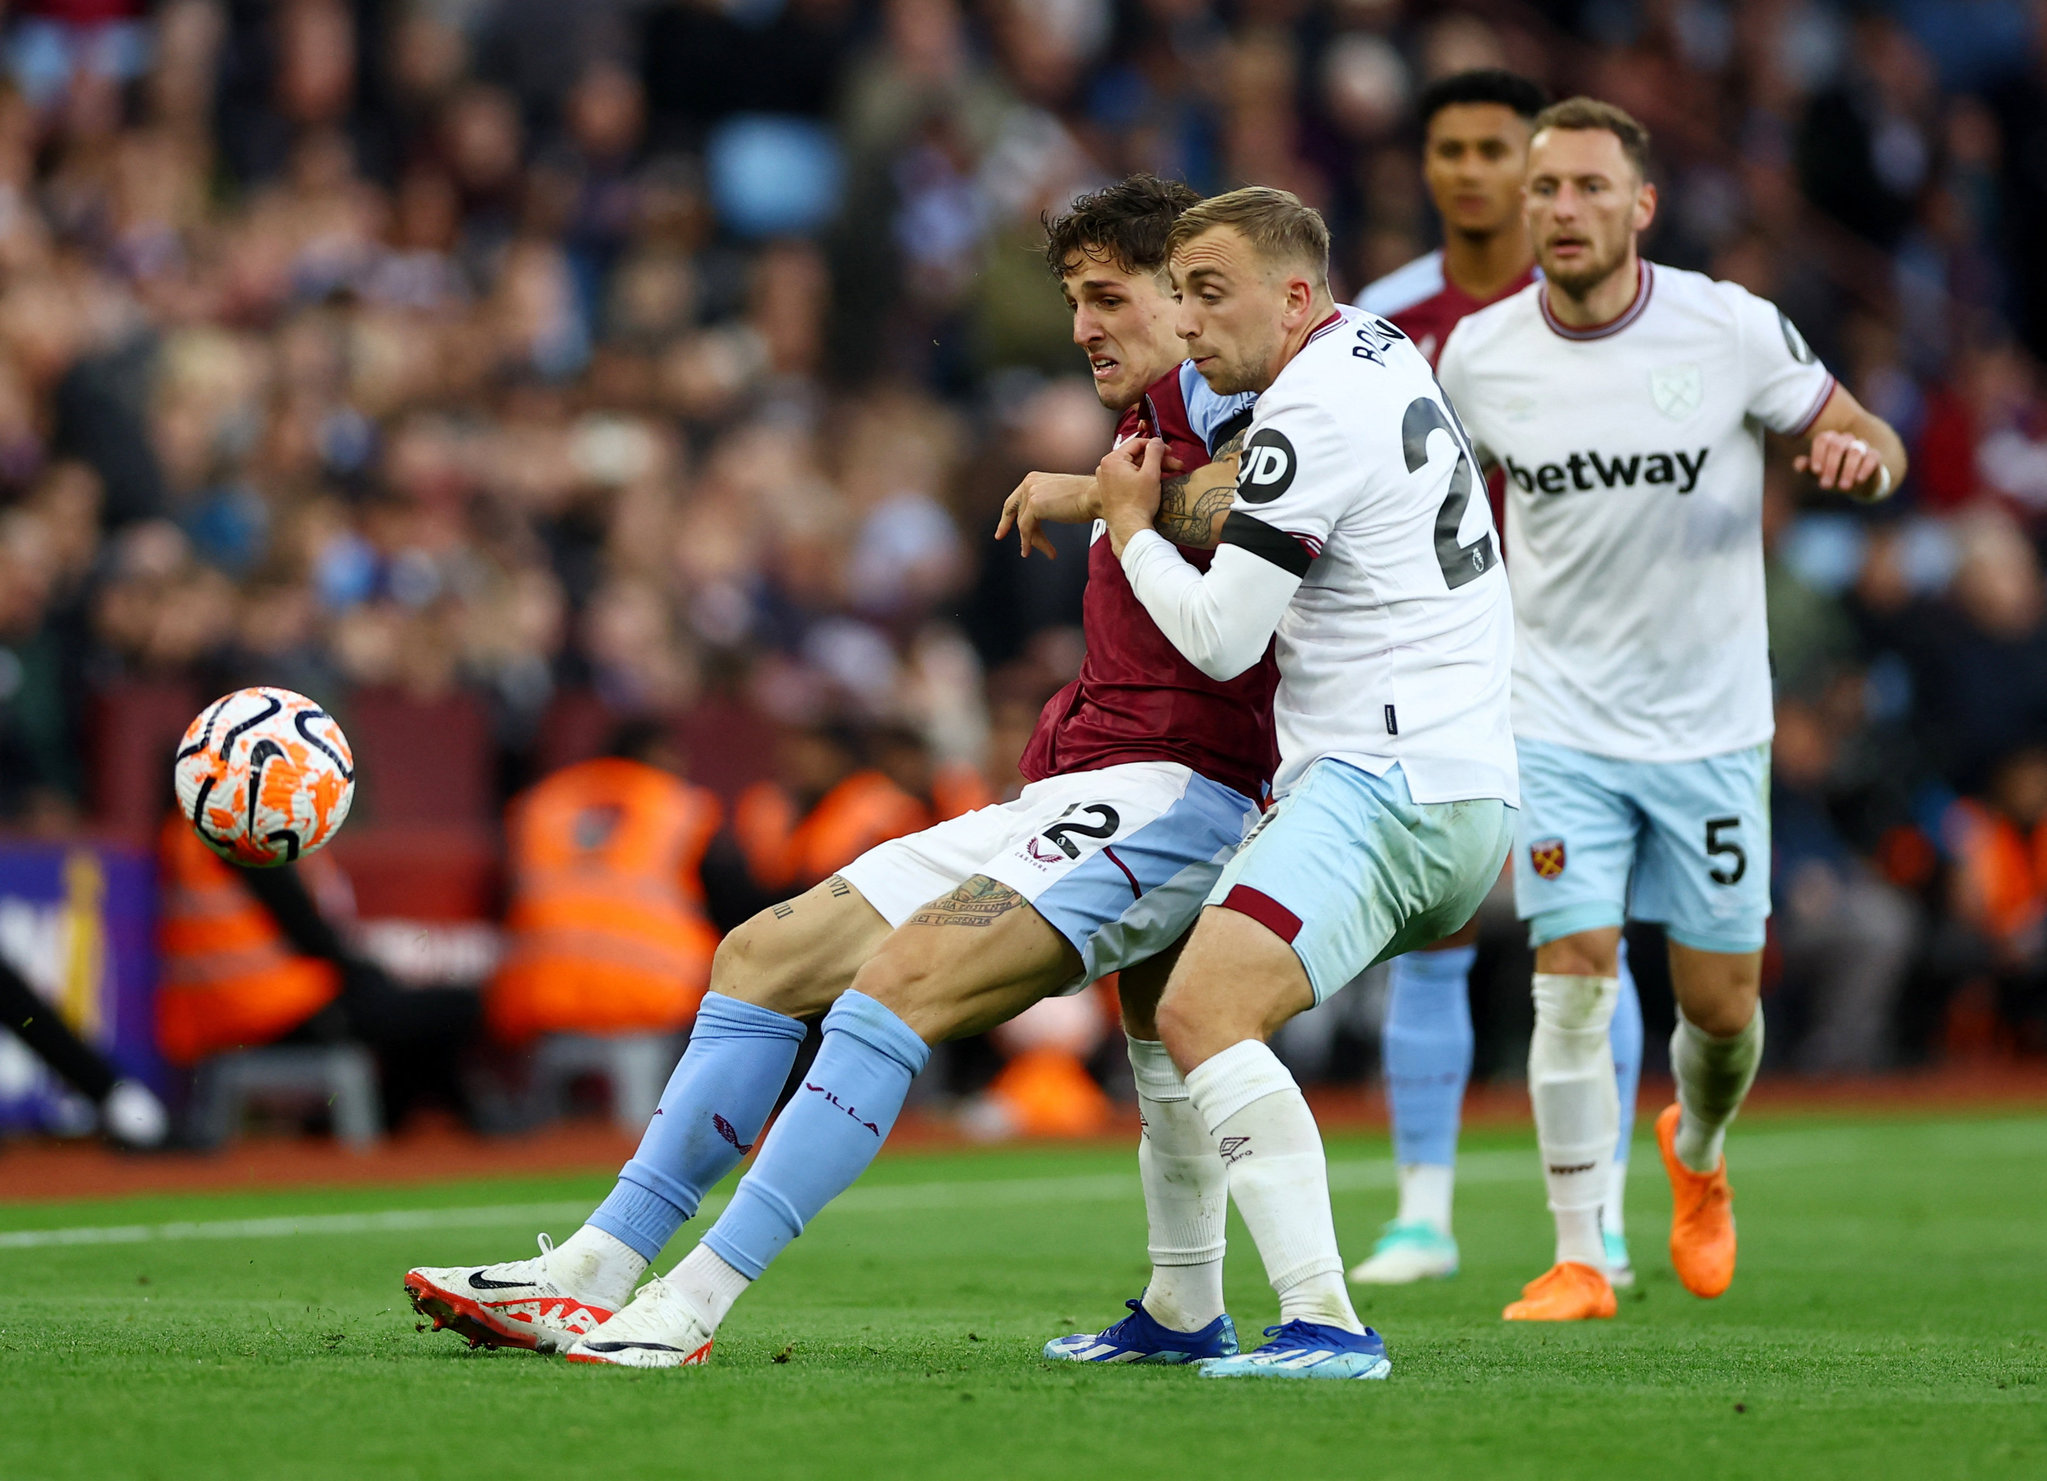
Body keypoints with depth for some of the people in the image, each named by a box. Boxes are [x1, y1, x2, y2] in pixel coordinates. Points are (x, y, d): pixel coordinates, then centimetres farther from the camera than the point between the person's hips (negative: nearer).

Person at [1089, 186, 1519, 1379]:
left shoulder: (1312, 410, -13)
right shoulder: (1383, 346, 17)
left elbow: (1220, 638, -11)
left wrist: (1129, 527, 5)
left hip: (1388, 780, -11)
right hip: (1469, 785, 11)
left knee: (1204, 1012, -24)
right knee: (1180, 996, 20)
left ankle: (1326, 1324, -33)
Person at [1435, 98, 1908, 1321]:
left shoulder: (1731, 327, -10)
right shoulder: (1480, 355, -4)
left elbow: (1869, 439, 1)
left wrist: (1861, 457, -23)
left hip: (1710, 725, 0)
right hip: (1560, 719, 0)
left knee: (1720, 1003, 6)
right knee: (1574, 980, -12)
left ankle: (1699, 1155, 40)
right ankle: (1581, 1262, -4)